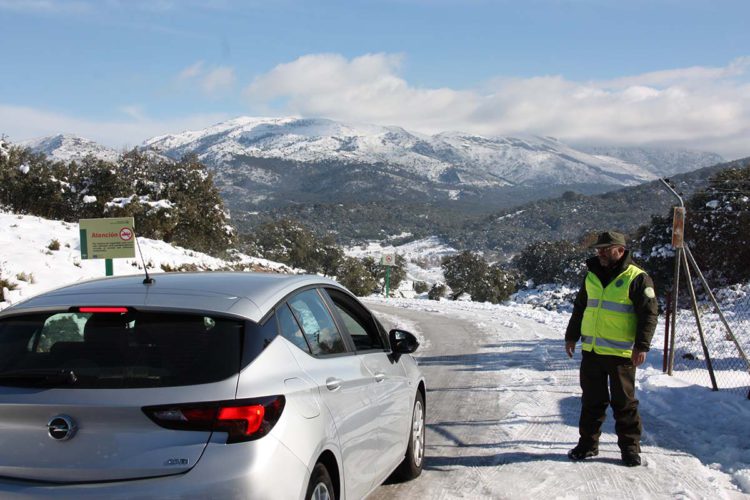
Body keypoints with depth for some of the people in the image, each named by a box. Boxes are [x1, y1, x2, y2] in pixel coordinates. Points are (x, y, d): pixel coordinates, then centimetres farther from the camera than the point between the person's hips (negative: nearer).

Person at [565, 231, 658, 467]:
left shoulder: (637, 278, -8)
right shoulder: (592, 276, 11)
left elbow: (649, 313, -10)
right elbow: (580, 308, 22)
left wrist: (641, 346, -17)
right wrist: (572, 336, 20)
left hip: (621, 353, -5)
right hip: (591, 350, 6)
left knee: (624, 402, 3)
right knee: (592, 400, 12)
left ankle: (630, 447, 15)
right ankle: (588, 443, 22)